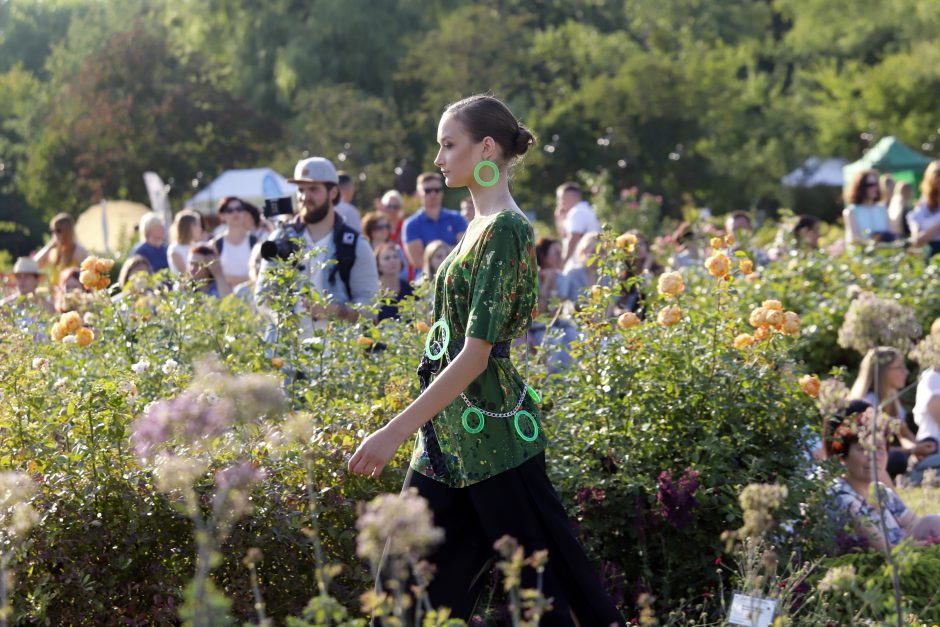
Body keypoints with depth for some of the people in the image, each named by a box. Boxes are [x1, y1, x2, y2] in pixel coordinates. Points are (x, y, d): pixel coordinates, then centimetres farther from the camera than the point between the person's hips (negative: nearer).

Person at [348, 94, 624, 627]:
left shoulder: (504, 230, -15)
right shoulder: (483, 224, 13)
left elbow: (475, 353, -21)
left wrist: (396, 432, -23)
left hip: (491, 431, -10)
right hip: (454, 435, 10)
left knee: (546, 581, -2)